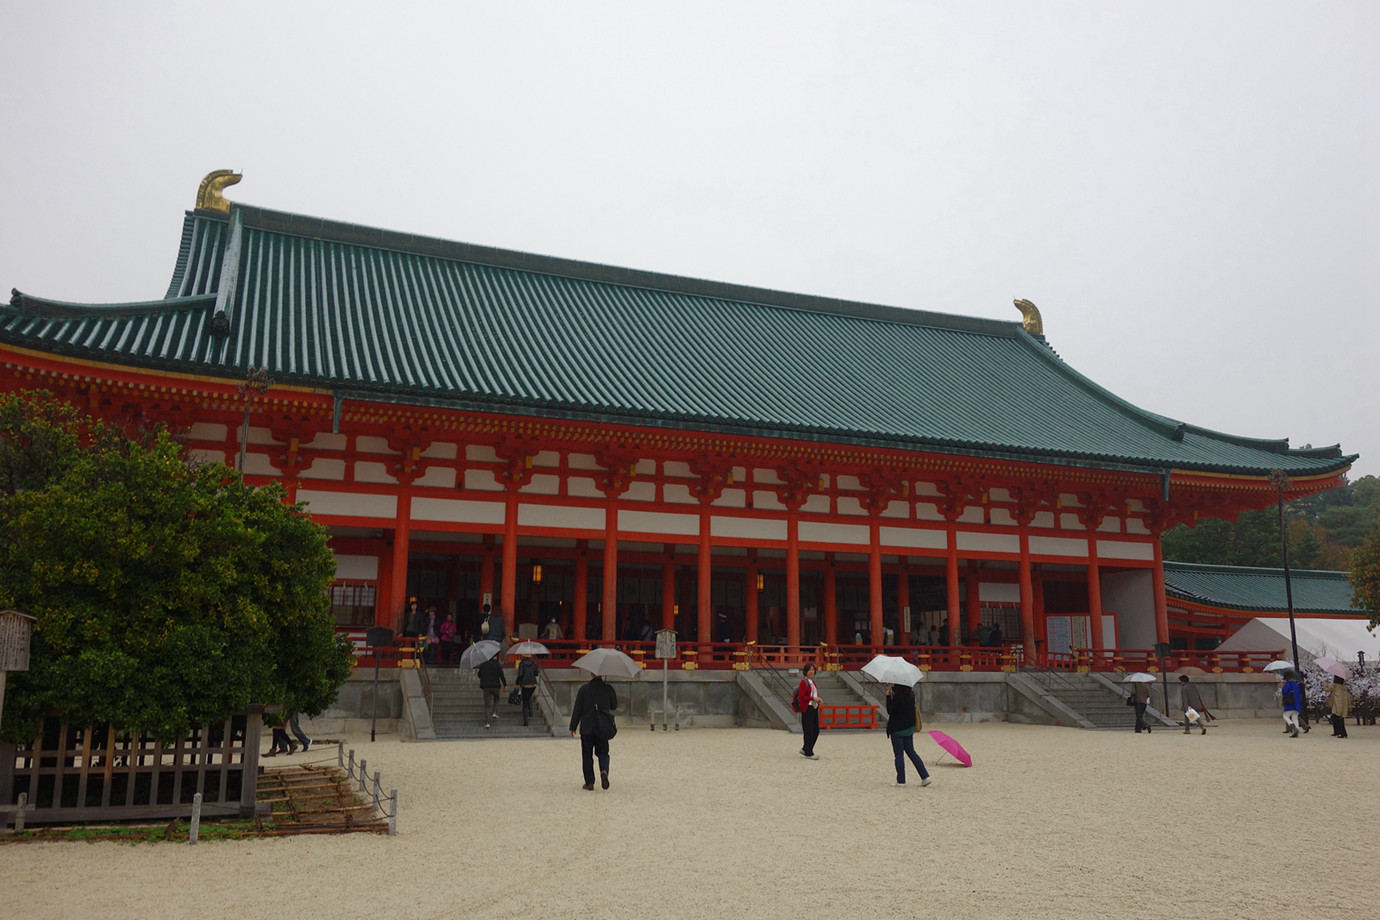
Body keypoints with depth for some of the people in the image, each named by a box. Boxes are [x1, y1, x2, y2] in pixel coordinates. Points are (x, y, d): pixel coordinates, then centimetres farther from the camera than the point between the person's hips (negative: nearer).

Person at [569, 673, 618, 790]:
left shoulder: (584, 689, -8)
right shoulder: (608, 689, -3)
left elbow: (577, 710, -4)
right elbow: (614, 707, 9)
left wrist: (573, 727, 4)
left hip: (587, 729, -1)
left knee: (587, 755, 8)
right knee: (603, 753, 13)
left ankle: (589, 783, 8)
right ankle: (604, 771, -15)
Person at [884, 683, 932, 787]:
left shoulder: (897, 697, -20)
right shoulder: (911, 694, 3)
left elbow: (890, 711, -15)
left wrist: (888, 696, -11)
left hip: (897, 729, -8)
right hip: (909, 727, 8)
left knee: (899, 755, 2)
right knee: (911, 752, 15)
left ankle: (900, 780, 7)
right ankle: (925, 776, 9)